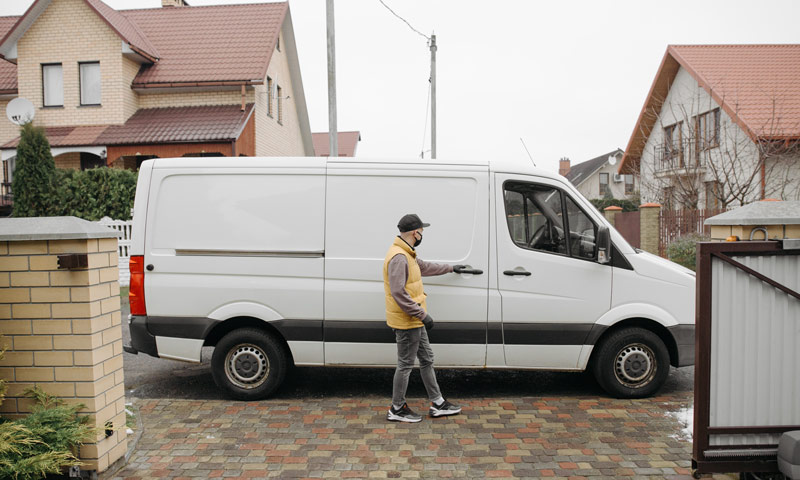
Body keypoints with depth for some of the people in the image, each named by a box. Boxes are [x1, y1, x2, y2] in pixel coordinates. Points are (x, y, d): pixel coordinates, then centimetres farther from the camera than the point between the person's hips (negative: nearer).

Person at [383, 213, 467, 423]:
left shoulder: (408, 254, 11)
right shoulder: (398, 257, -23)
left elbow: (424, 266, 31)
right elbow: (398, 293, -28)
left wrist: (451, 268, 41)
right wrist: (422, 314, -23)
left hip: (414, 321, 11)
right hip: (406, 322, -11)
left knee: (427, 359, 17)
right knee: (406, 364, 1)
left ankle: (438, 403, 27)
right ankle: (397, 409, 16)